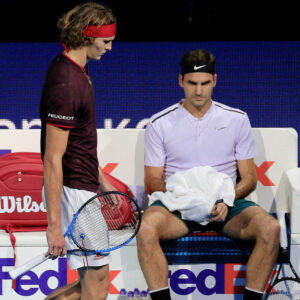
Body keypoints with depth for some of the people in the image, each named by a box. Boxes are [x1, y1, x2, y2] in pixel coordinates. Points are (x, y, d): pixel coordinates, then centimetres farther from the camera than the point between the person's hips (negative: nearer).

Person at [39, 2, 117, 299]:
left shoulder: (77, 70, 10)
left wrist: (101, 179, 25)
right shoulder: (66, 84, -22)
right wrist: (54, 225, -23)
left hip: (85, 189, 10)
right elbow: (52, 160, -23)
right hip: (74, 193, -10)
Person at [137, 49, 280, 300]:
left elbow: (249, 179, 9)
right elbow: (153, 181, 6)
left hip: (225, 205, 1)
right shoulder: (160, 123, 6)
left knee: (270, 228, -29)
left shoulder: (237, 119, 10)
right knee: (146, 229, -35)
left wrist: (226, 199, -13)